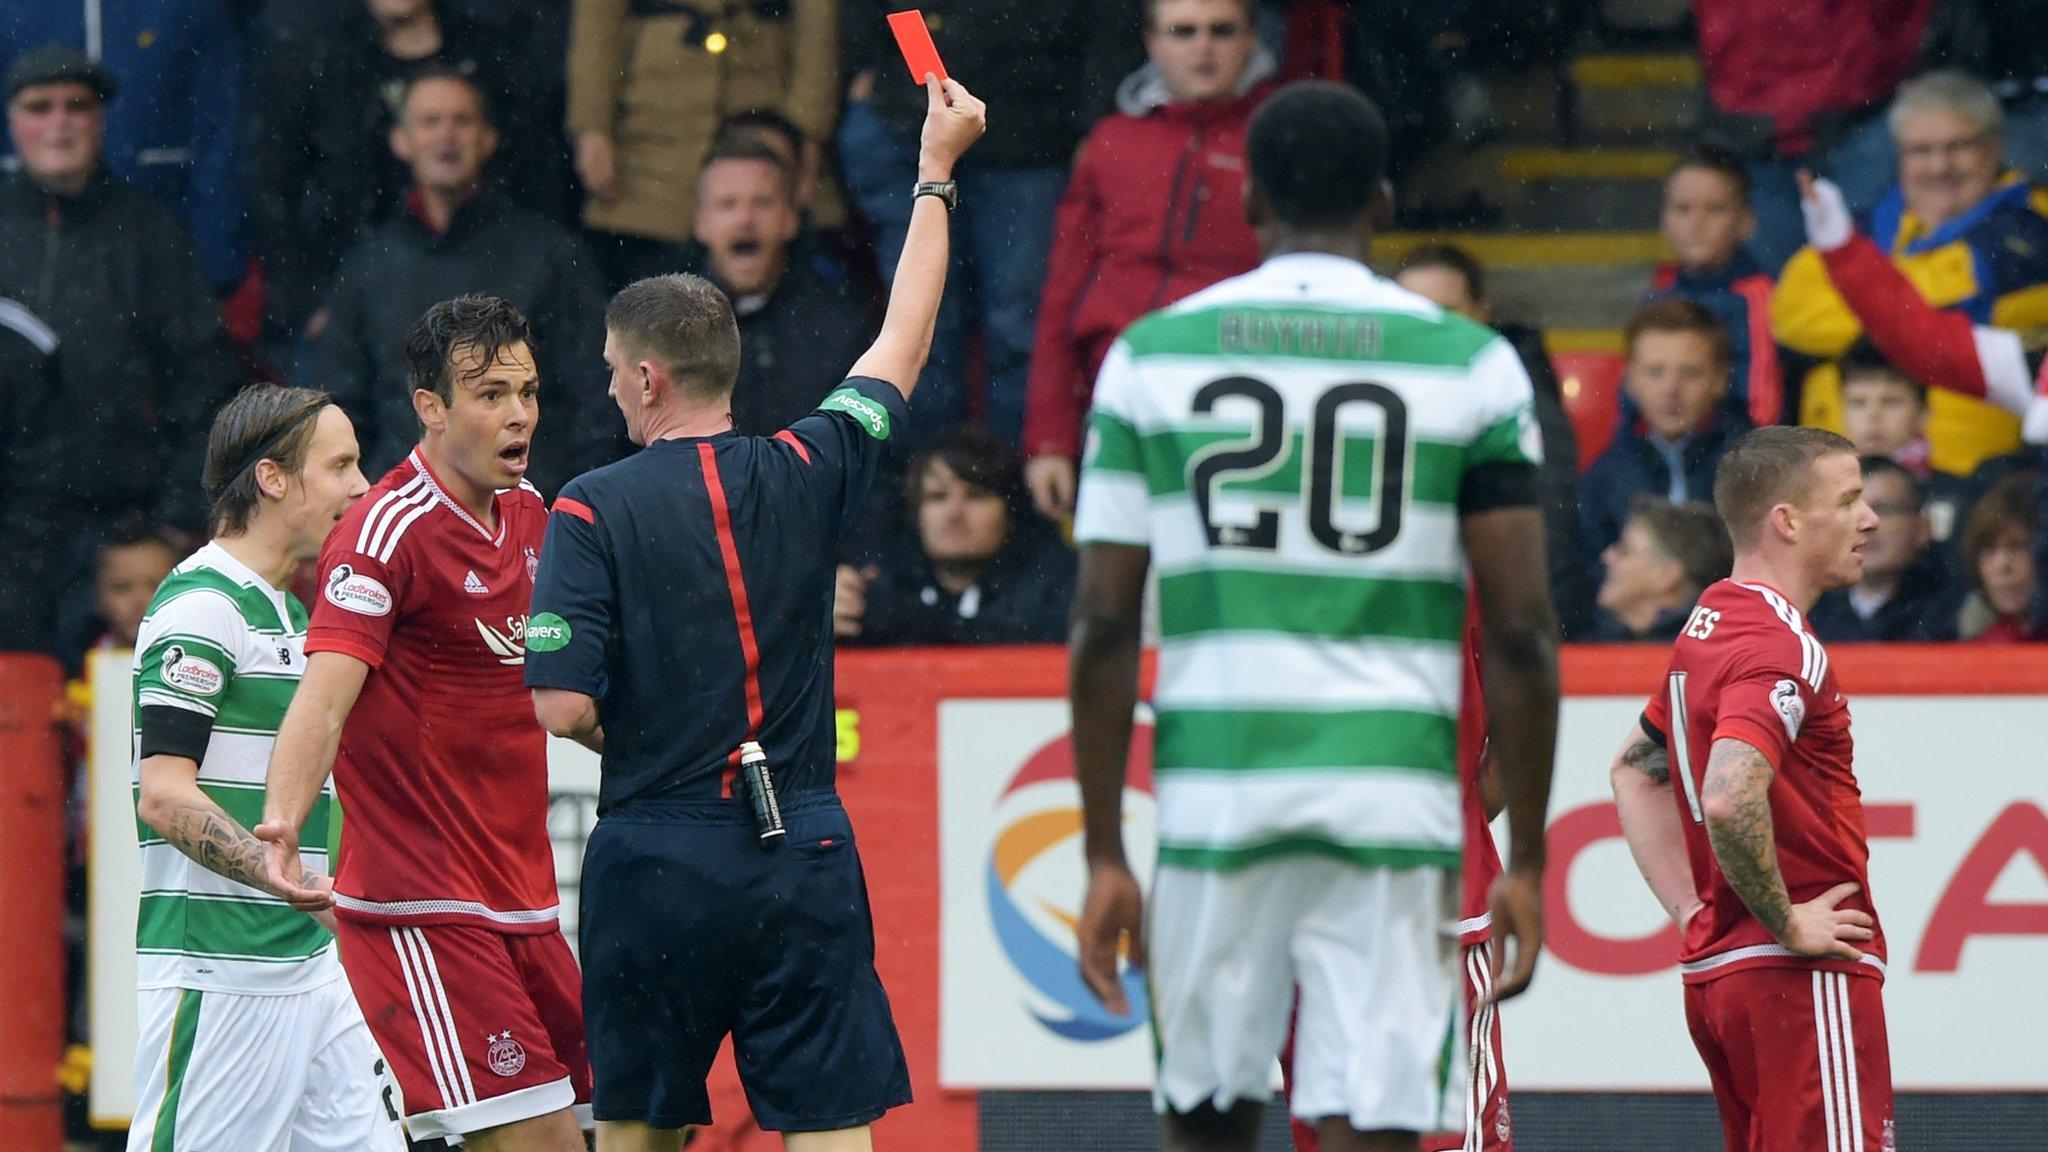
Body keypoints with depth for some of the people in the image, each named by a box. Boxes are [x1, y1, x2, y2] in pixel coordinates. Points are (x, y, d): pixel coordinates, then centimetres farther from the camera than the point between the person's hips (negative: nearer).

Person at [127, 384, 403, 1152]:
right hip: (217, 974, -9)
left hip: (309, 966, 9)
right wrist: (312, 888, -27)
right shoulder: (201, 607, -11)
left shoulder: (289, 612, 19)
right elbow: (164, 797, -19)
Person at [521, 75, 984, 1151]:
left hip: (656, 859, -2)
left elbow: (562, 707, -13)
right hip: (804, 854, 2)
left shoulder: (595, 509, -7)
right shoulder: (807, 475, 2)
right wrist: (937, 176, 30)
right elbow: (903, 344, 19)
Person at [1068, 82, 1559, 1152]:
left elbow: (1102, 630, 3)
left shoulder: (1152, 355, 5)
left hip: (1214, 789, 1)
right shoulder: (1472, 366, 3)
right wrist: (1526, 859, 7)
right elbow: (1521, 638, 0)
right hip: (1392, 793, -1)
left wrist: (1104, 854, 7)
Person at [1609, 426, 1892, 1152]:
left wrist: (1694, 915, 18)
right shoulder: (1781, 648, -16)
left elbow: (1635, 770, 27)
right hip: (1803, 979, -10)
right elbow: (1729, 800, -31)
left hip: (1714, 975, 10)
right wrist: (1786, 923, -18)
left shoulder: (1708, 625, 15)